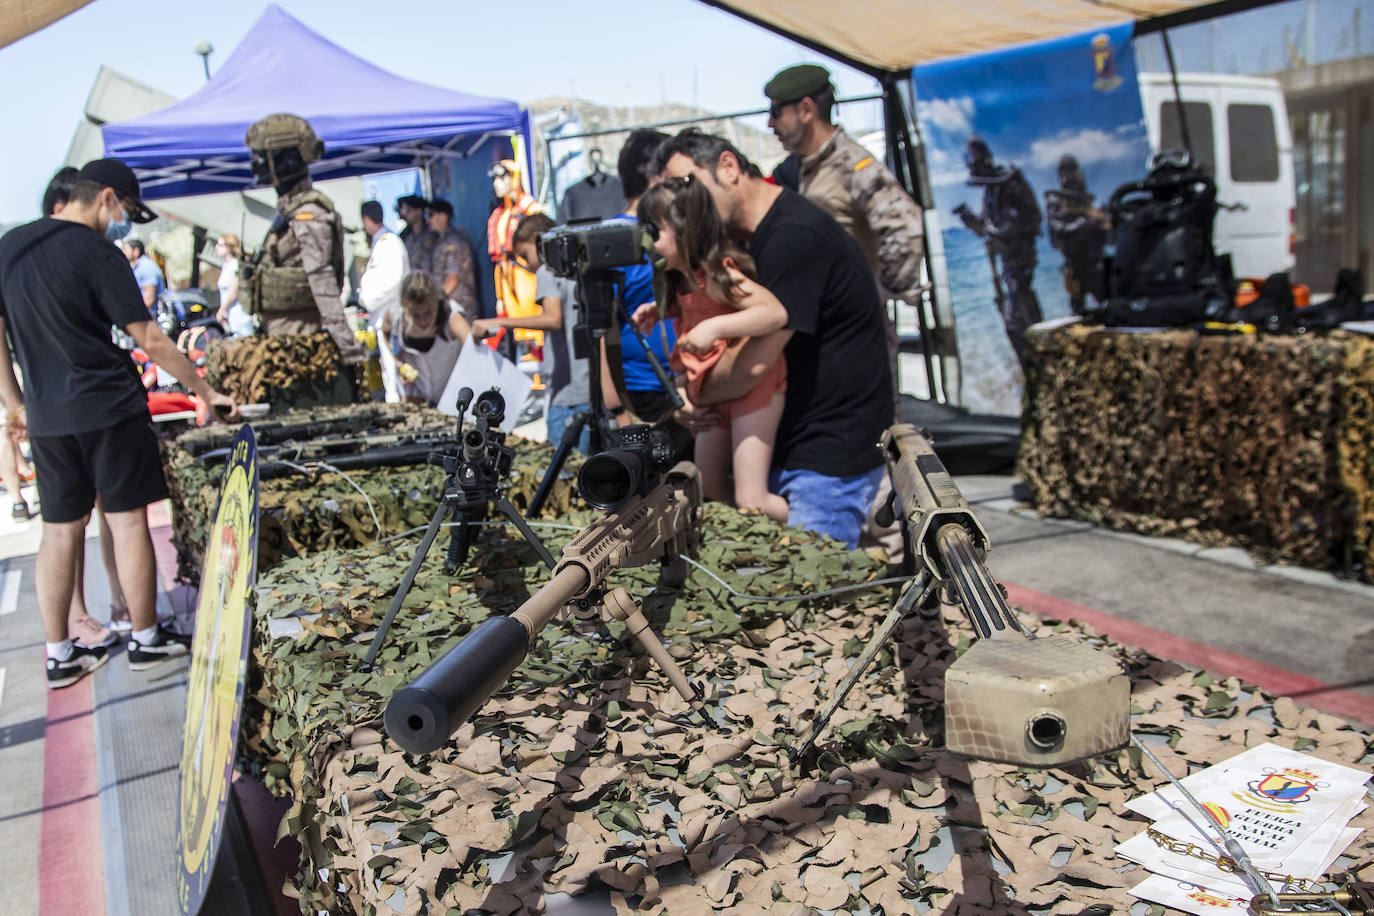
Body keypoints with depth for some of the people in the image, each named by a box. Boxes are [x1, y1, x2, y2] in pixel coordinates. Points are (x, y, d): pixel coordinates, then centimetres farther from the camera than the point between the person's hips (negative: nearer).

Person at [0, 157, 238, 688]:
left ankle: (59, 655, 16)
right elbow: (149, 340, -12)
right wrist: (206, 393, -5)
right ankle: (146, 639, 13)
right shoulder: (96, 253, -11)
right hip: (108, 408, -6)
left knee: (59, 529, 10)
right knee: (127, 520, 4)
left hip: (46, 418, 6)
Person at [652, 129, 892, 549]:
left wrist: (694, 394, -6)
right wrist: (696, 406, 0)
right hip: (783, 452, 9)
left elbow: (754, 362, -24)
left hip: (831, 457, -9)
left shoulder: (795, 235, -20)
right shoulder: (753, 239, 13)